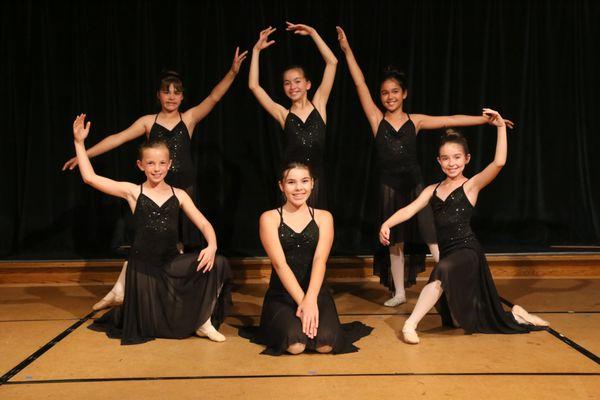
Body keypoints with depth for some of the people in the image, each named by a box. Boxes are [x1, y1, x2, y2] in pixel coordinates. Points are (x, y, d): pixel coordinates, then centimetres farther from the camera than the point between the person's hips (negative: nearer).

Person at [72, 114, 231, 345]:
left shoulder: (178, 195, 3)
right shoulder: (133, 192, -2)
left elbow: (204, 224, -1)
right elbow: (90, 178, -7)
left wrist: (212, 246, -20)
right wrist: (79, 143, -9)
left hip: (172, 263, 2)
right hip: (143, 265, -1)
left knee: (218, 264, -23)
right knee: (152, 328, 5)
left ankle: (203, 321, -3)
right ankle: (124, 313, 42)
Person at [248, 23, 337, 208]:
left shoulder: (318, 105, 5)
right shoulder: (283, 115, 5)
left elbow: (332, 62, 2)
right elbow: (253, 86, 1)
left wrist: (313, 33, 3)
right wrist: (257, 50, 2)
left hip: (316, 179, 1)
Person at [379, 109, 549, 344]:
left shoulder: (471, 185, -3)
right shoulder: (432, 190, 11)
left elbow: (499, 162, -19)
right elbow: (409, 210, -1)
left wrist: (501, 127, -20)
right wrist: (386, 225, -17)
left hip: (467, 251, -6)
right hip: (447, 254, 7)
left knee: (443, 272, -42)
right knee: (461, 321, 17)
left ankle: (411, 325, -32)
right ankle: (514, 315, 37)